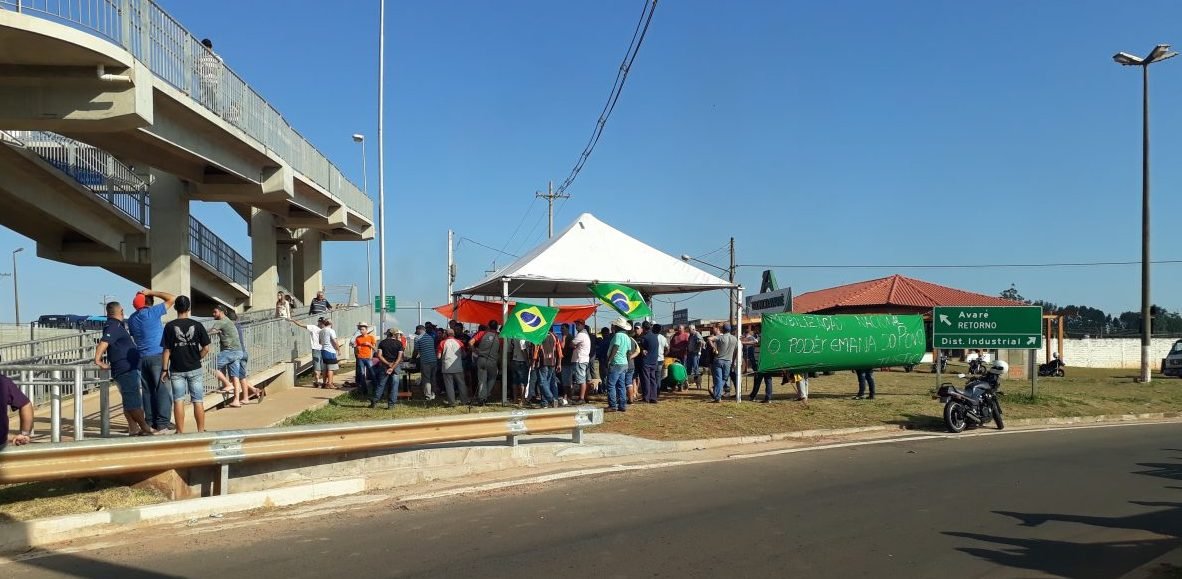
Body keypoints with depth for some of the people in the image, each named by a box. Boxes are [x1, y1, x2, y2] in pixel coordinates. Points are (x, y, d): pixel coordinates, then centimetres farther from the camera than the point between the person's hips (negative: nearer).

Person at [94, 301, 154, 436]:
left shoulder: (116, 326, 18)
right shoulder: (113, 327, -14)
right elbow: (103, 344, -26)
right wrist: (98, 361, -20)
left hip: (129, 369, 10)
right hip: (126, 370, -10)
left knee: (130, 401, 12)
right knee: (134, 402, -7)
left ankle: (133, 429, 16)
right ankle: (146, 428, -5)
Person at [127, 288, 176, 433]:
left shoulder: (132, 319, 12)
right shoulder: (152, 312, -8)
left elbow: (133, 336, 21)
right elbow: (171, 298, -7)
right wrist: (151, 292, -2)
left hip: (142, 359, 7)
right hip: (158, 356, -6)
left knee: (148, 392, 9)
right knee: (163, 391, -4)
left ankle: (150, 423, 9)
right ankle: (162, 425, -8)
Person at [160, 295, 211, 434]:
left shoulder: (170, 326, -5)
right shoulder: (197, 325, -4)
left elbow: (166, 350, -4)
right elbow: (206, 348, -5)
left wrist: (164, 369, 3)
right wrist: (196, 359, 9)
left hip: (177, 370, 0)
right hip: (195, 370, 0)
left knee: (178, 401, 6)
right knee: (198, 401, 7)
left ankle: (180, 432, 8)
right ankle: (201, 431, 11)